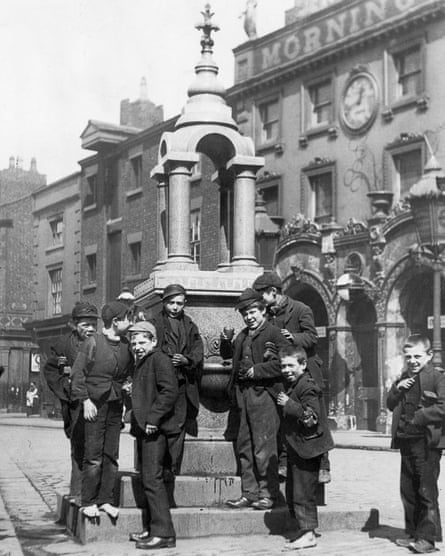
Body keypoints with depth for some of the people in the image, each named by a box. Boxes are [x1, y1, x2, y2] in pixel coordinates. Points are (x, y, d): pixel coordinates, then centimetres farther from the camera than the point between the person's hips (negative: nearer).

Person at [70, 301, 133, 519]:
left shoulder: (126, 346, 8)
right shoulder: (93, 343, -7)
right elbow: (78, 373, -7)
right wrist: (86, 400, -11)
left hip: (115, 406, 5)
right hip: (95, 405, -5)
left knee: (111, 456, 6)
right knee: (93, 457, -4)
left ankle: (106, 500, 13)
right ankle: (88, 502, 5)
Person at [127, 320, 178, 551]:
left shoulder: (159, 359, -9)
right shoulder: (141, 363, 20)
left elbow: (170, 391, -19)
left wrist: (153, 418, -21)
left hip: (155, 429, -10)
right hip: (143, 428, 10)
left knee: (152, 479, -12)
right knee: (148, 478, 12)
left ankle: (163, 533, -10)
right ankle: (152, 528, 19)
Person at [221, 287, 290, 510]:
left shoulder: (274, 334, -5)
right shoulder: (243, 335, 19)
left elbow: (282, 363, -14)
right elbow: (229, 355, 27)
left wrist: (256, 370, -16)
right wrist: (225, 342, 7)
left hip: (264, 394, -8)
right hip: (244, 395, 8)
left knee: (264, 447, -6)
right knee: (244, 446, 10)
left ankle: (268, 494, 2)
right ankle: (249, 493, 18)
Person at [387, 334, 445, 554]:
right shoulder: (404, 378, 15)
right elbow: (390, 405, 15)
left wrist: (417, 418, -18)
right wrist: (397, 389, -3)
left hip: (427, 442, -7)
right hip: (406, 441, 7)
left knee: (427, 491, -4)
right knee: (408, 489, 12)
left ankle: (427, 537, 2)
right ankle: (413, 533, 23)